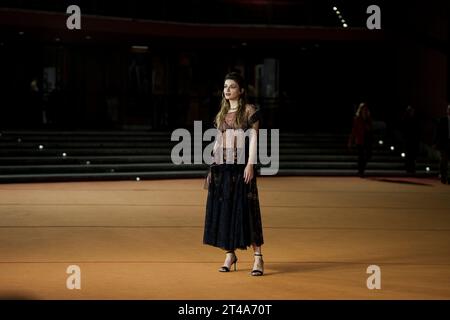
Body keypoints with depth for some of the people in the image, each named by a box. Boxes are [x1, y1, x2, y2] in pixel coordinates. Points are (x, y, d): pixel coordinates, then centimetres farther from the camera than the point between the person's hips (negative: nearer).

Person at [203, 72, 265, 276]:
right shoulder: (221, 115, 15)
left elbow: (253, 139, -6)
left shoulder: (249, 111, -1)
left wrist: (250, 164, -16)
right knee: (224, 209, 4)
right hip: (222, 168, 5)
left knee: (246, 209, -7)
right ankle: (230, 255, 14)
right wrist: (212, 168, 13)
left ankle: (258, 257, -4)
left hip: (241, 167, -5)